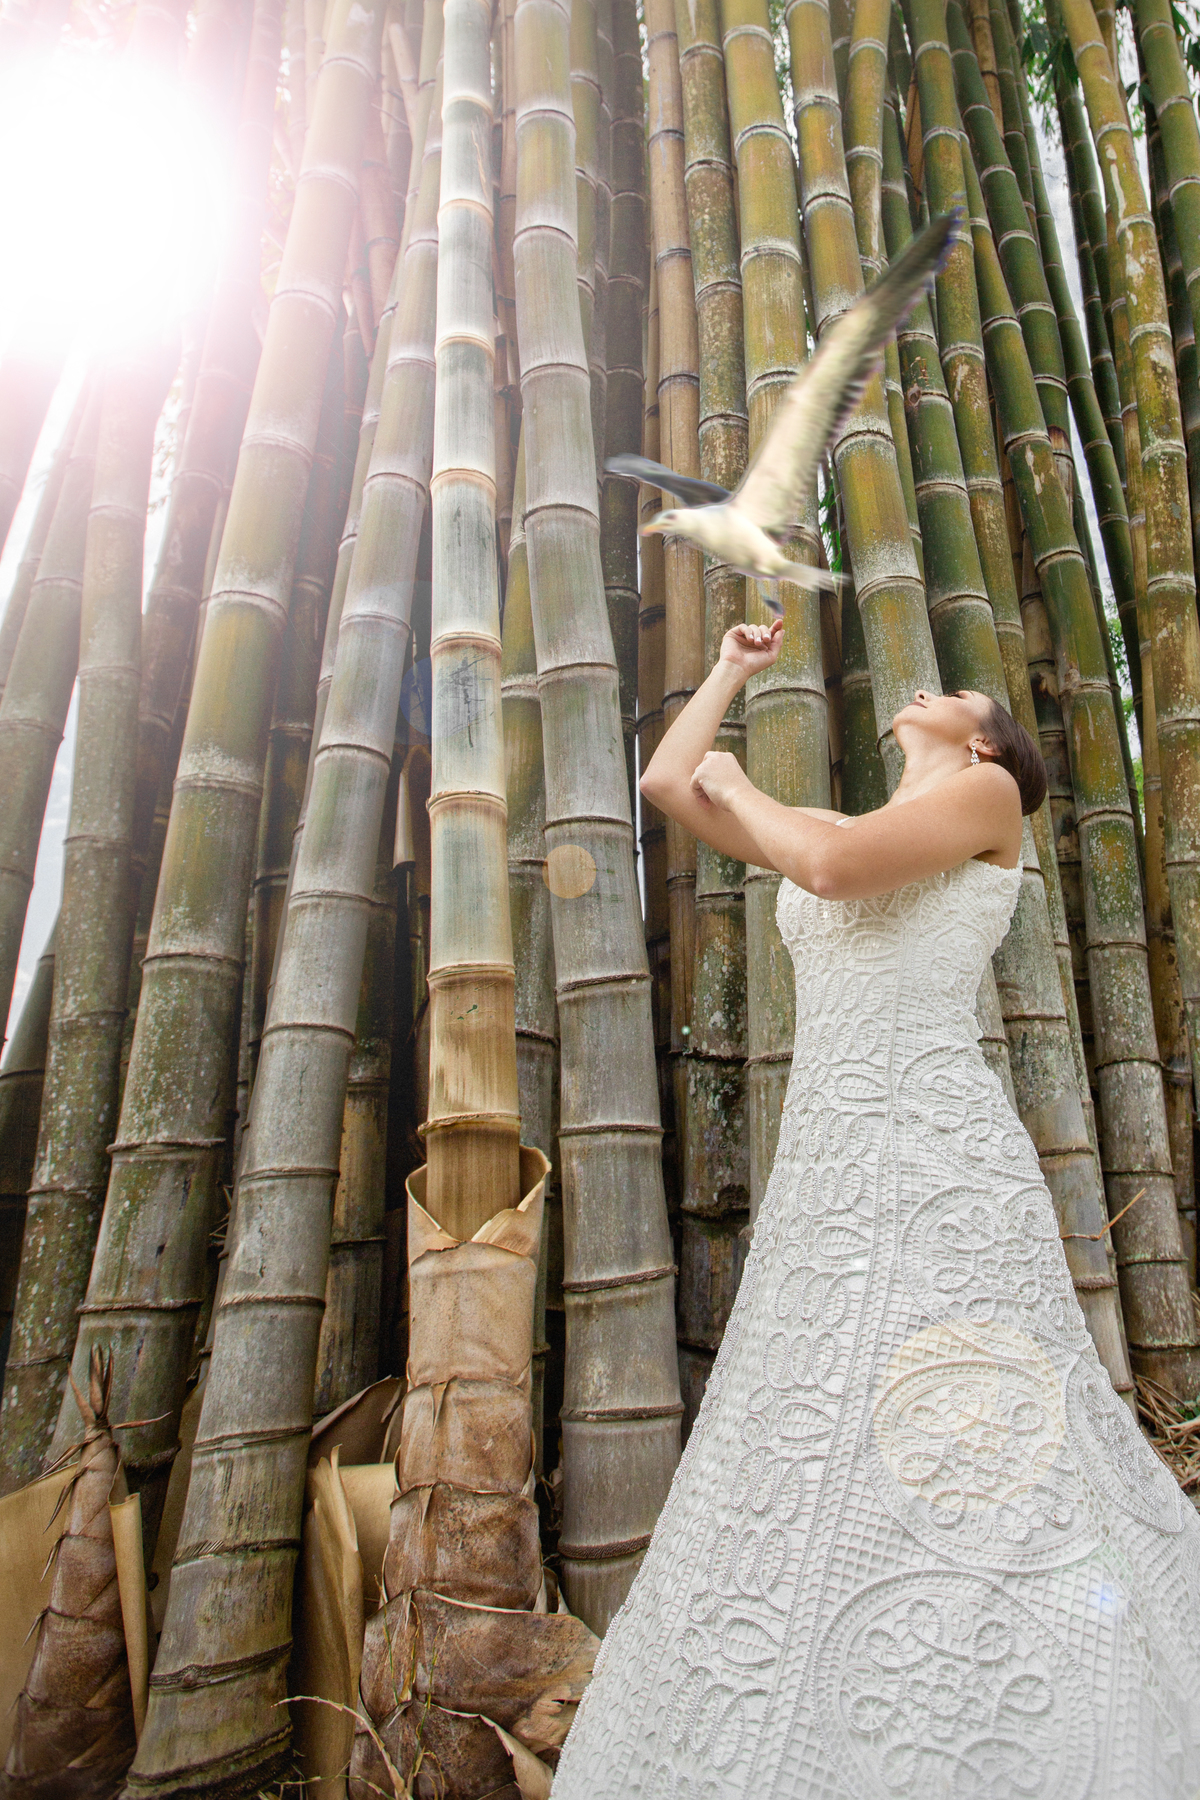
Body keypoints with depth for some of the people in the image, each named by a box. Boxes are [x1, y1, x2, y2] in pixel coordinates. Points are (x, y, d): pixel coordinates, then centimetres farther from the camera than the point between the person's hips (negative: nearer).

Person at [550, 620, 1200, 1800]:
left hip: (934, 1166, -7)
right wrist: (733, 672, 36)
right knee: (825, 1479, 10)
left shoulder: (988, 793, 5)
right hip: (825, 1178, 8)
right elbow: (665, 783, 25)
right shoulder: (834, 828, 25)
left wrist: (737, 785, 5)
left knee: (970, 1490, -7)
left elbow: (833, 869, -14)